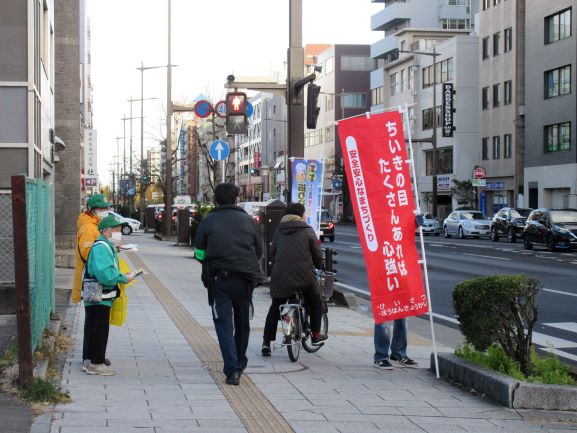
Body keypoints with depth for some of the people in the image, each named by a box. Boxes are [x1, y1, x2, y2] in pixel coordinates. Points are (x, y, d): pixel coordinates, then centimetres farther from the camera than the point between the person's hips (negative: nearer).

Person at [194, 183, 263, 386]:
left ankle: (232, 370, -15)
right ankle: (240, 364, 30)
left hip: (219, 280, -2)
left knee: (224, 324, -1)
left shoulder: (208, 221, 0)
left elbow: (199, 253, 3)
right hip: (245, 280, 2)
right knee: (242, 323, 17)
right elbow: (259, 251, 12)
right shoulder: (248, 220, 6)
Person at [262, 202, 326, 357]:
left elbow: (272, 251, 14)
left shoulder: (280, 230, 13)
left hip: (280, 275, 3)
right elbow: (317, 254, 6)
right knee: (315, 303, 21)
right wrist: (319, 266, 24)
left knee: (275, 308, 12)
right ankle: (315, 334, 23)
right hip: (303, 275, -3)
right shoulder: (307, 230, 4)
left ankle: (266, 342, 4)